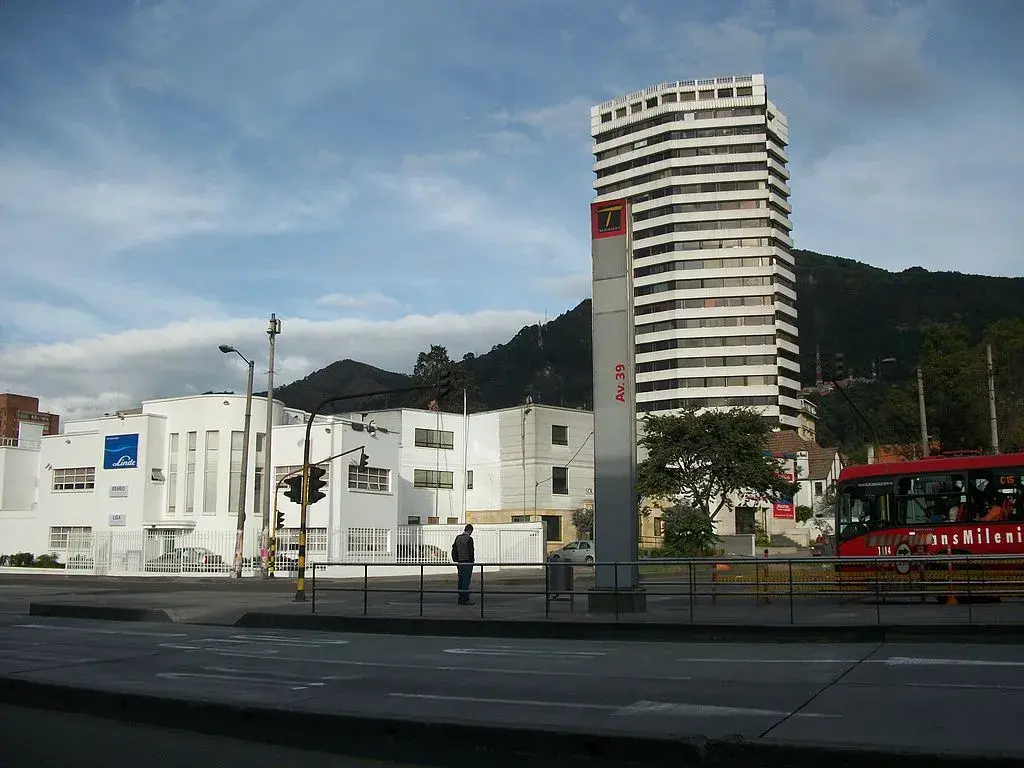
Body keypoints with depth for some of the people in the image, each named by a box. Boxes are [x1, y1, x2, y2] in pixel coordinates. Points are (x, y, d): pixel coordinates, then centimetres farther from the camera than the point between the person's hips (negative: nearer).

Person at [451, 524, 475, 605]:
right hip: (467, 562, -7)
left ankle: (460, 599, 13)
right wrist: (472, 560, -3)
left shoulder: (457, 537, 10)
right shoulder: (469, 539, -12)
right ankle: (465, 599, -5)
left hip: (460, 562, 7)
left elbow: (454, 550, 12)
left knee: (461, 580, 10)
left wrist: (456, 561, 16)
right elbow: (471, 551, -15)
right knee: (466, 581, -5)